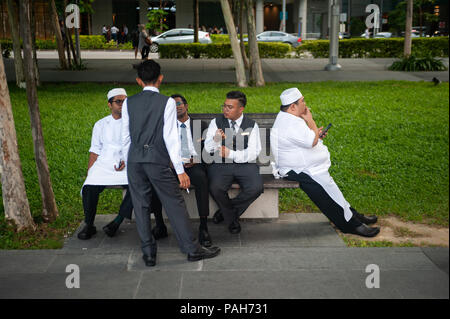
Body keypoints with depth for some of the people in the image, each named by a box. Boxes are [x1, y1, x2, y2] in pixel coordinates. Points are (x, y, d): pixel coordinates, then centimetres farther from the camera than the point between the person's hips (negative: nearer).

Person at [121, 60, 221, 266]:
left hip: (134, 160, 4)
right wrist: (180, 170, -7)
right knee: (174, 204, 4)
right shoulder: (167, 102, -5)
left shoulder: (129, 103, 6)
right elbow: (170, 137, -9)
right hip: (158, 160, -3)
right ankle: (192, 249, 10)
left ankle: (148, 253, 14)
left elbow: (125, 137, 8)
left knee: (141, 206, 9)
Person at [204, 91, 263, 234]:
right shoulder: (216, 122, 6)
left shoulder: (252, 125, 4)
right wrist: (215, 140, -25)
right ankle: (231, 218, 0)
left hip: (245, 165, 0)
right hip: (221, 164, 0)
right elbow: (208, 148, -2)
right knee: (215, 188, -31)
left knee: (256, 188, -28)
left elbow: (253, 153, -5)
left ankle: (225, 210, 0)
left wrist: (231, 154, -19)